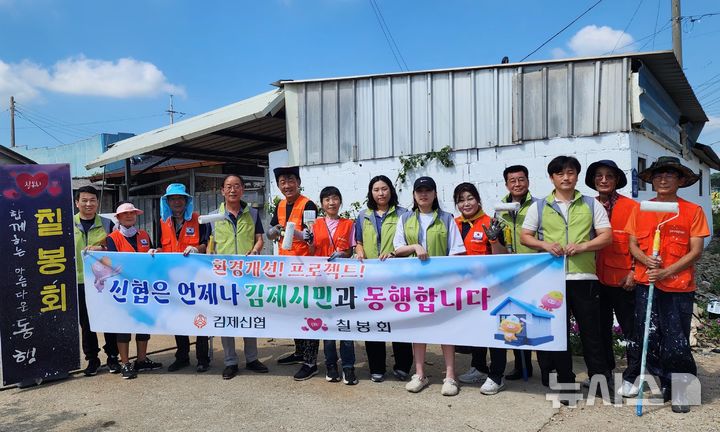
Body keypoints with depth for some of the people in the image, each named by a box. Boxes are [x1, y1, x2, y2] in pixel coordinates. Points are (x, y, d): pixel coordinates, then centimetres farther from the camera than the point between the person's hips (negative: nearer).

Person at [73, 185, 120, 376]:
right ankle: (92, 359, 20)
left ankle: (112, 357, 16)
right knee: (86, 323, 8)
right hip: (80, 281, 1)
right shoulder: (69, 225, 6)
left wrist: (102, 249, -11)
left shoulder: (107, 224, 6)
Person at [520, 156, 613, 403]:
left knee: (590, 329, 5)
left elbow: (607, 236, 3)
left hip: (584, 277, 0)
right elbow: (525, 236, 9)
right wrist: (545, 245, -10)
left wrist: (582, 246, -13)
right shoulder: (539, 206, 9)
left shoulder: (591, 205, 9)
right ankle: (565, 383, 19)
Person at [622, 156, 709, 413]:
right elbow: (633, 245, 8)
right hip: (646, 284, 2)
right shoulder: (640, 210, 8)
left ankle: (678, 390, 20)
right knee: (646, 337, 8)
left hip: (679, 287, -2)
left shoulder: (693, 211, 0)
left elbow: (696, 251, -5)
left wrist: (666, 271, -15)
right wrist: (647, 261, -13)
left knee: (676, 342, 3)